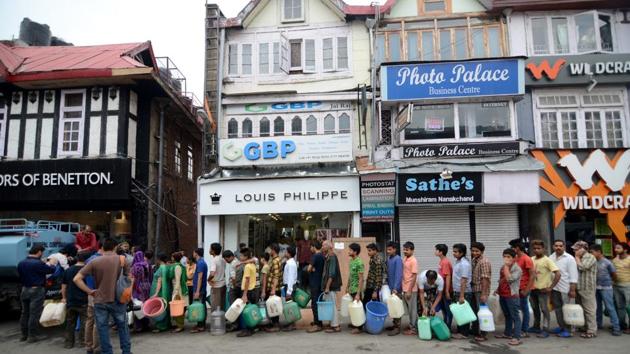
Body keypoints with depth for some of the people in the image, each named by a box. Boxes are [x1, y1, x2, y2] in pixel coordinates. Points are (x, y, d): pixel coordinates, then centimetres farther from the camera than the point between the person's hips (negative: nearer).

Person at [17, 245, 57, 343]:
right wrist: (53, 264, 11)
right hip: (36, 291, -8)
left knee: (25, 313, 16)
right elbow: (51, 270, -12)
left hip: (25, 290, 8)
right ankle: (33, 335, 5)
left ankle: (24, 334, 25)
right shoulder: (38, 263, -20)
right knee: (35, 313, 0)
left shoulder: (21, 264, 4)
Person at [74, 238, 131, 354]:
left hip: (100, 301, -1)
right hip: (118, 300, 1)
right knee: (123, 327, 14)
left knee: (103, 329, 9)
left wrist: (90, 291, -4)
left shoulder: (94, 262, -5)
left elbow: (77, 279, -9)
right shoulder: (122, 259, -3)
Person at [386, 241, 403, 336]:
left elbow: (398, 274, -22)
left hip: (396, 288, -8)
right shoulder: (388, 258, 8)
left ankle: (397, 328, 5)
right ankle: (395, 324, 26)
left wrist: (395, 288, -26)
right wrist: (387, 283, 11)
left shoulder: (398, 259, -16)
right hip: (390, 286, 8)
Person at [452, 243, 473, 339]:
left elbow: (464, 281, -23)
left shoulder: (464, 264, -19)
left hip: (464, 292, -9)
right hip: (457, 291, 9)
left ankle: (464, 333, 9)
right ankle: (460, 331, 23)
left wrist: (462, 296, -24)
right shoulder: (457, 262, 10)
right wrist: (455, 292, 17)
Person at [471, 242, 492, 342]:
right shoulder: (474, 260, 11)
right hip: (474, 290, 9)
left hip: (481, 291, -9)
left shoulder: (484, 262, -17)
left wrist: (483, 294, -24)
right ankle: (476, 332, 28)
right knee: (474, 312, 16)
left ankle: (483, 334, 8)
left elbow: (485, 279, -21)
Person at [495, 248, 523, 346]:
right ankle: (507, 333, 30)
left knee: (515, 316, -4)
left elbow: (509, 279, -27)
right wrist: (497, 289, 15)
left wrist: (506, 266, -21)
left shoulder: (517, 269, -12)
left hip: (512, 296, -8)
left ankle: (516, 337, -3)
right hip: (502, 295, 8)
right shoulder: (503, 267, 12)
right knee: (507, 315, 19)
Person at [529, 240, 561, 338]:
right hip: (533, 289, 6)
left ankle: (545, 330, 7)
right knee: (535, 309, 17)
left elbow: (558, 274, -18)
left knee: (544, 310, 0)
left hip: (543, 289, -6)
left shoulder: (547, 260, -11)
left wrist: (550, 287, -18)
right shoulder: (532, 259, 6)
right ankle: (536, 327, 30)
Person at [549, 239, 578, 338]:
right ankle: (561, 326, 25)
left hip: (565, 289, -5)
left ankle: (567, 330, 8)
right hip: (554, 288, 6)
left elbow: (573, 275, -11)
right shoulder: (551, 258, 8)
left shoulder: (569, 258, -9)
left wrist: (572, 290, -15)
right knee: (557, 308, 13)